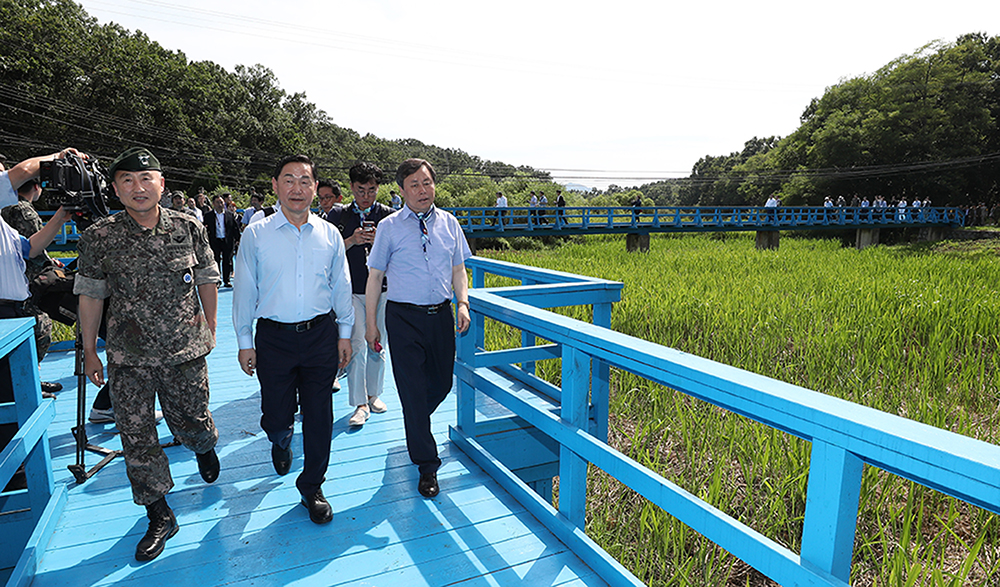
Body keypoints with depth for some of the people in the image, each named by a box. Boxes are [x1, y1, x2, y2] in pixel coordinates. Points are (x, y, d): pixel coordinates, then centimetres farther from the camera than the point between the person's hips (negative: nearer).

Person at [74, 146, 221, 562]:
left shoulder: (189, 229, -3)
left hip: (186, 352, 0)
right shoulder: (99, 237, -5)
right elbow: (90, 295, 3)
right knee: (137, 439, 5)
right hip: (128, 360, 0)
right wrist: (89, 351, 6)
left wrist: (210, 328, 12)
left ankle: (203, 447, 51)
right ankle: (159, 517, 23)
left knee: (191, 423, 13)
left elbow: (207, 280, 8)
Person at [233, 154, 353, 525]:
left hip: (321, 335, 1)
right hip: (274, 338, -1)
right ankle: (281, 441, 47)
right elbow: (244, 290, 3)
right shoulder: (256, 234, -1)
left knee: (319, 417, 7)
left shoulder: (330, 235, 3)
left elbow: (341, 287, 9)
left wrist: (344, 334, 9)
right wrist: (244, 342, 3)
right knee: (276, 417, 7)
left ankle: (311, 488, 28)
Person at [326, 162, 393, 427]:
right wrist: (352, 240, -14)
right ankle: (360, 404, 5)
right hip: (351, 290, -1)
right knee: (356, 345, -5)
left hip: (382, 289, 1)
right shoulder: (338, 215, 3)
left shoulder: (388, 215, 3)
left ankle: (373, 394, 29)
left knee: (377, 345, 11)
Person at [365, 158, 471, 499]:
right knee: (413, 389, 0)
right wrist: (370, 322, 0)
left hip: (441, 315, 3)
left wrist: (463, 303, -4)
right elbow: (375, 276, 2)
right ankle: (426, 465, 14)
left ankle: (416, 426, 48)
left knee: (442, 382, 14)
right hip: (404, 317, -3)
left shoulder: (448, 223, 7)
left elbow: (458, 268, 12)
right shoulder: (390, 227, -2)